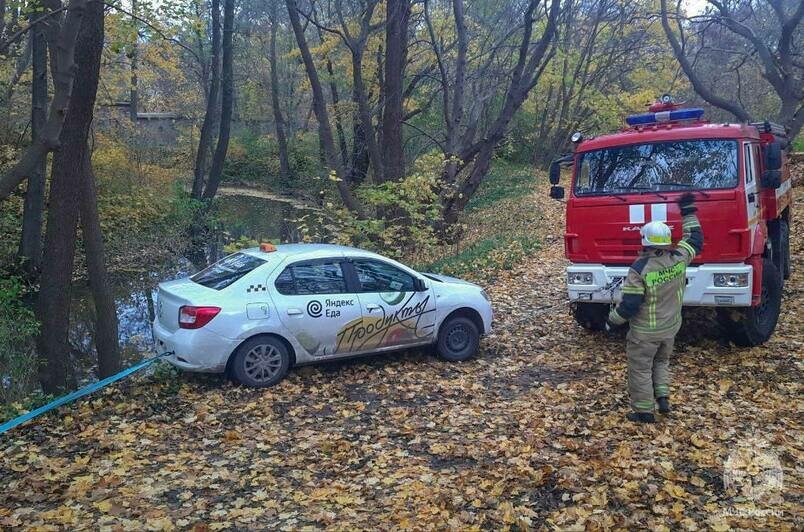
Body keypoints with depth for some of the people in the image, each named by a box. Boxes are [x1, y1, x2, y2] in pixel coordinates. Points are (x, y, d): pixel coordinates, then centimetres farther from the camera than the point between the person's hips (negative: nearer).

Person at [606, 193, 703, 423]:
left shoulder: (639, 269, -25)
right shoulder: (679, 258, -10)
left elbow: (629, 305, -22)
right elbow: (695, 239, 11)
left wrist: (612, 321, -6)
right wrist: (689, 211, 17)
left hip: (644, 332, -6)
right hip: (670, 327, 6)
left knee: (640, 370, 9)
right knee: (662, 362, 28)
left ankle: (644, 411, 16)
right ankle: (663, 397, 18)